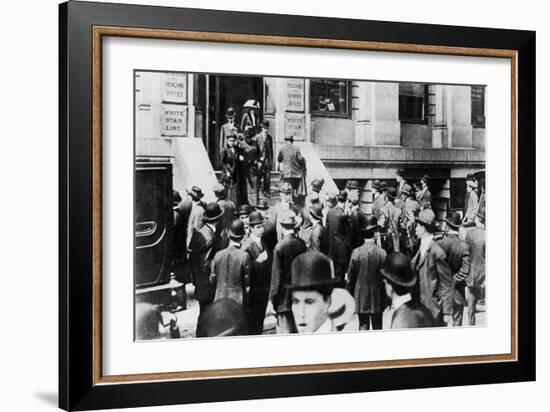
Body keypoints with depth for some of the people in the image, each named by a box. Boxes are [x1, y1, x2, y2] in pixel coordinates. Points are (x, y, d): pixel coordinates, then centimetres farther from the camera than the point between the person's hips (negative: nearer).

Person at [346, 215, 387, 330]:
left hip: (361, 295, 0)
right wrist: (388, 298, 8)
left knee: (363, 325, 7)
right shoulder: (382, 253, -11)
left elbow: (350, 276, -3)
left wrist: (350, 294, 11)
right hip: (378, 295, 0)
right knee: (378, 327, 9)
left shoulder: (356, 252, -10)